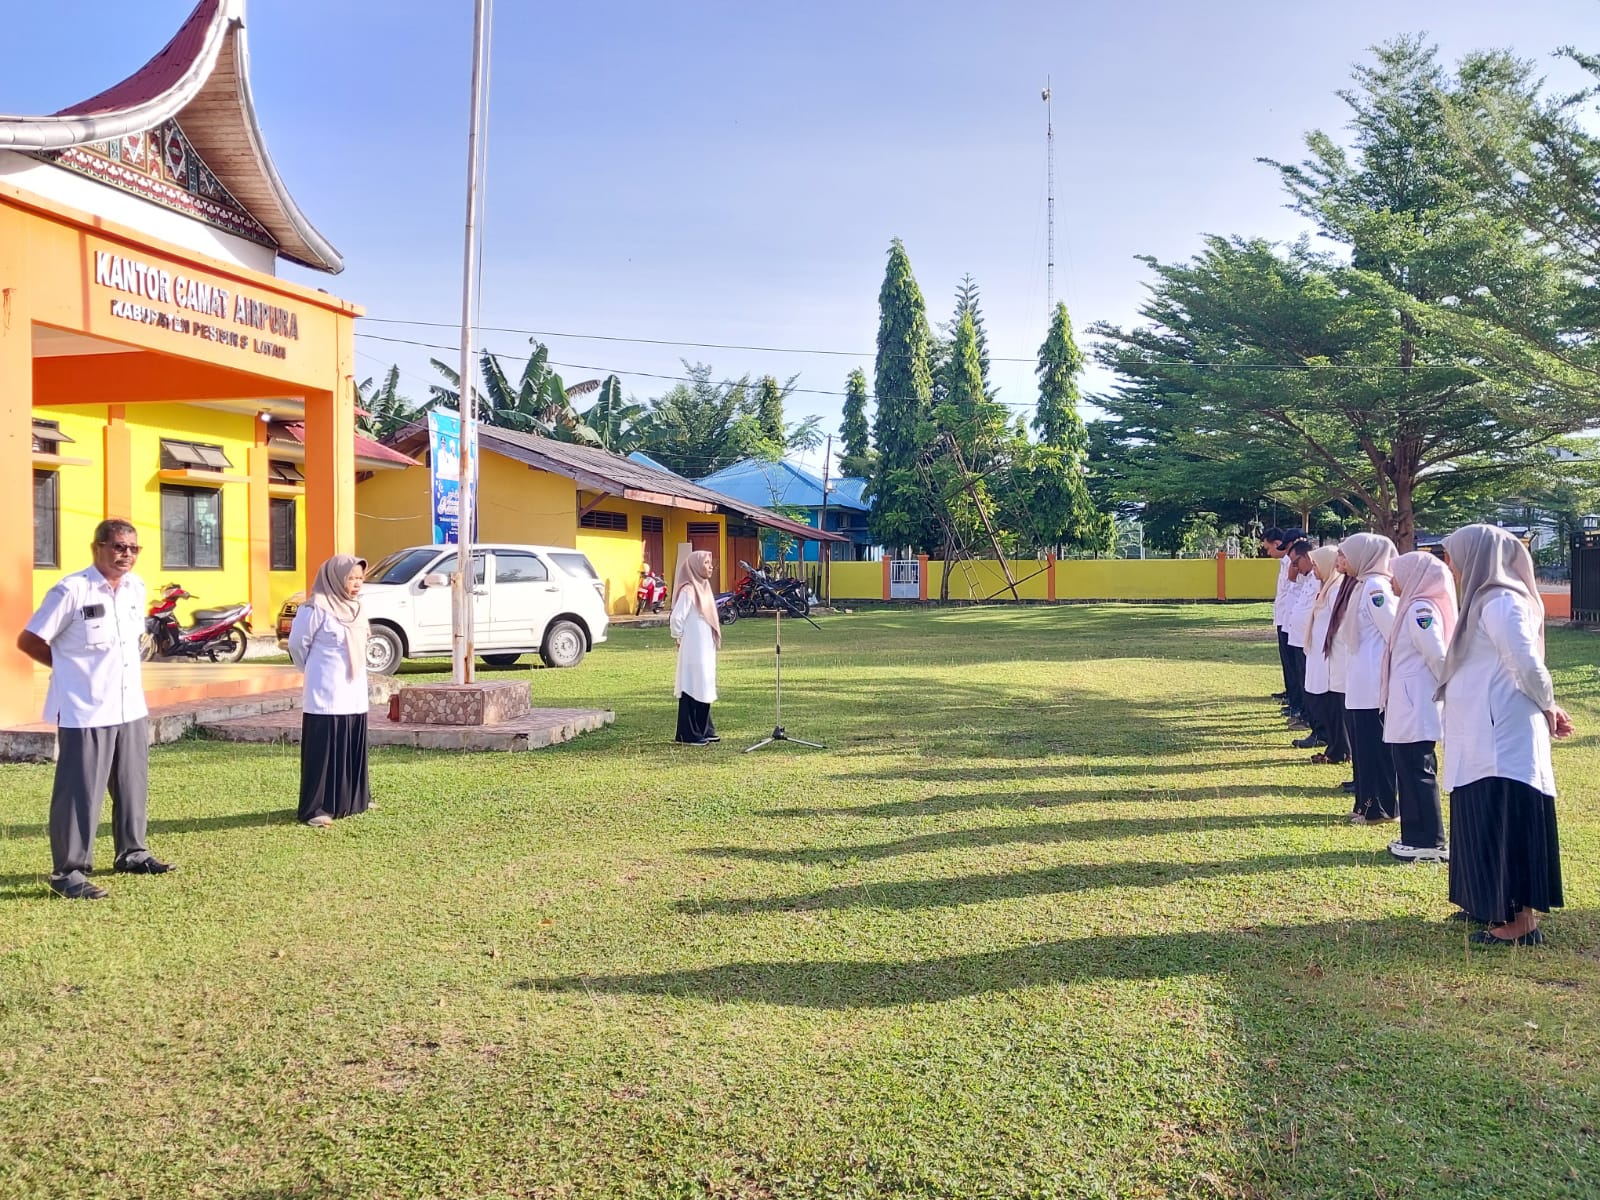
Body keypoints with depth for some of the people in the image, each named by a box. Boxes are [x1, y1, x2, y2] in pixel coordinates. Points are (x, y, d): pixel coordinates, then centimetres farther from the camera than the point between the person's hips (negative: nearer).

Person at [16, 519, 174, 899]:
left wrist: (126, 667, 12)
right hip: (85, 712, -7)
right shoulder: (71, 590, -13)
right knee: (80, 792, -2)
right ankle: (68, 872, 7)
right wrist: (71, 667, 0)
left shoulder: (137, 588, 7)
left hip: (131, 708, 7)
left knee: (133, 787, 15)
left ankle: (131, 853, 30)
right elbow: (28, 641, -7)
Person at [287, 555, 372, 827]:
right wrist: (315, 672, 9)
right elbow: (296, 644, -5)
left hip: (355, 695, 7)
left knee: (353, 749, 13)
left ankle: (352, 801, 25)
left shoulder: (355, 607, 10)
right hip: (326, 696, -7)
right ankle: (316, 809, 1)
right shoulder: (317, 609, -13)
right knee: (323, 752, -5)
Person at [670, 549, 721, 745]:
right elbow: (676, 618, -20)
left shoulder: (703, 587, 12)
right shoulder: (688, 590, -16)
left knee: (704, 688, 14)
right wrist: (679, 638, -7)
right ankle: (689, 734, 3)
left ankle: (704, 730, 22)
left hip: (705, 648, 9)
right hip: (694, 649, -9)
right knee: (692, 687, -3)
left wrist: (713, 642, 13)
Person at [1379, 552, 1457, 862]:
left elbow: (1438, 656, -18)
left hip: (1416, 707, -10)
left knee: (1417, 772, -4)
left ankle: (1429, 841, 3)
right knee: (1409, 771, 13)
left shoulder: (1420, 609, -16)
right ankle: (1415, 837, 20)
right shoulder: (1413, 606, 13)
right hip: (1407, 706, 10)